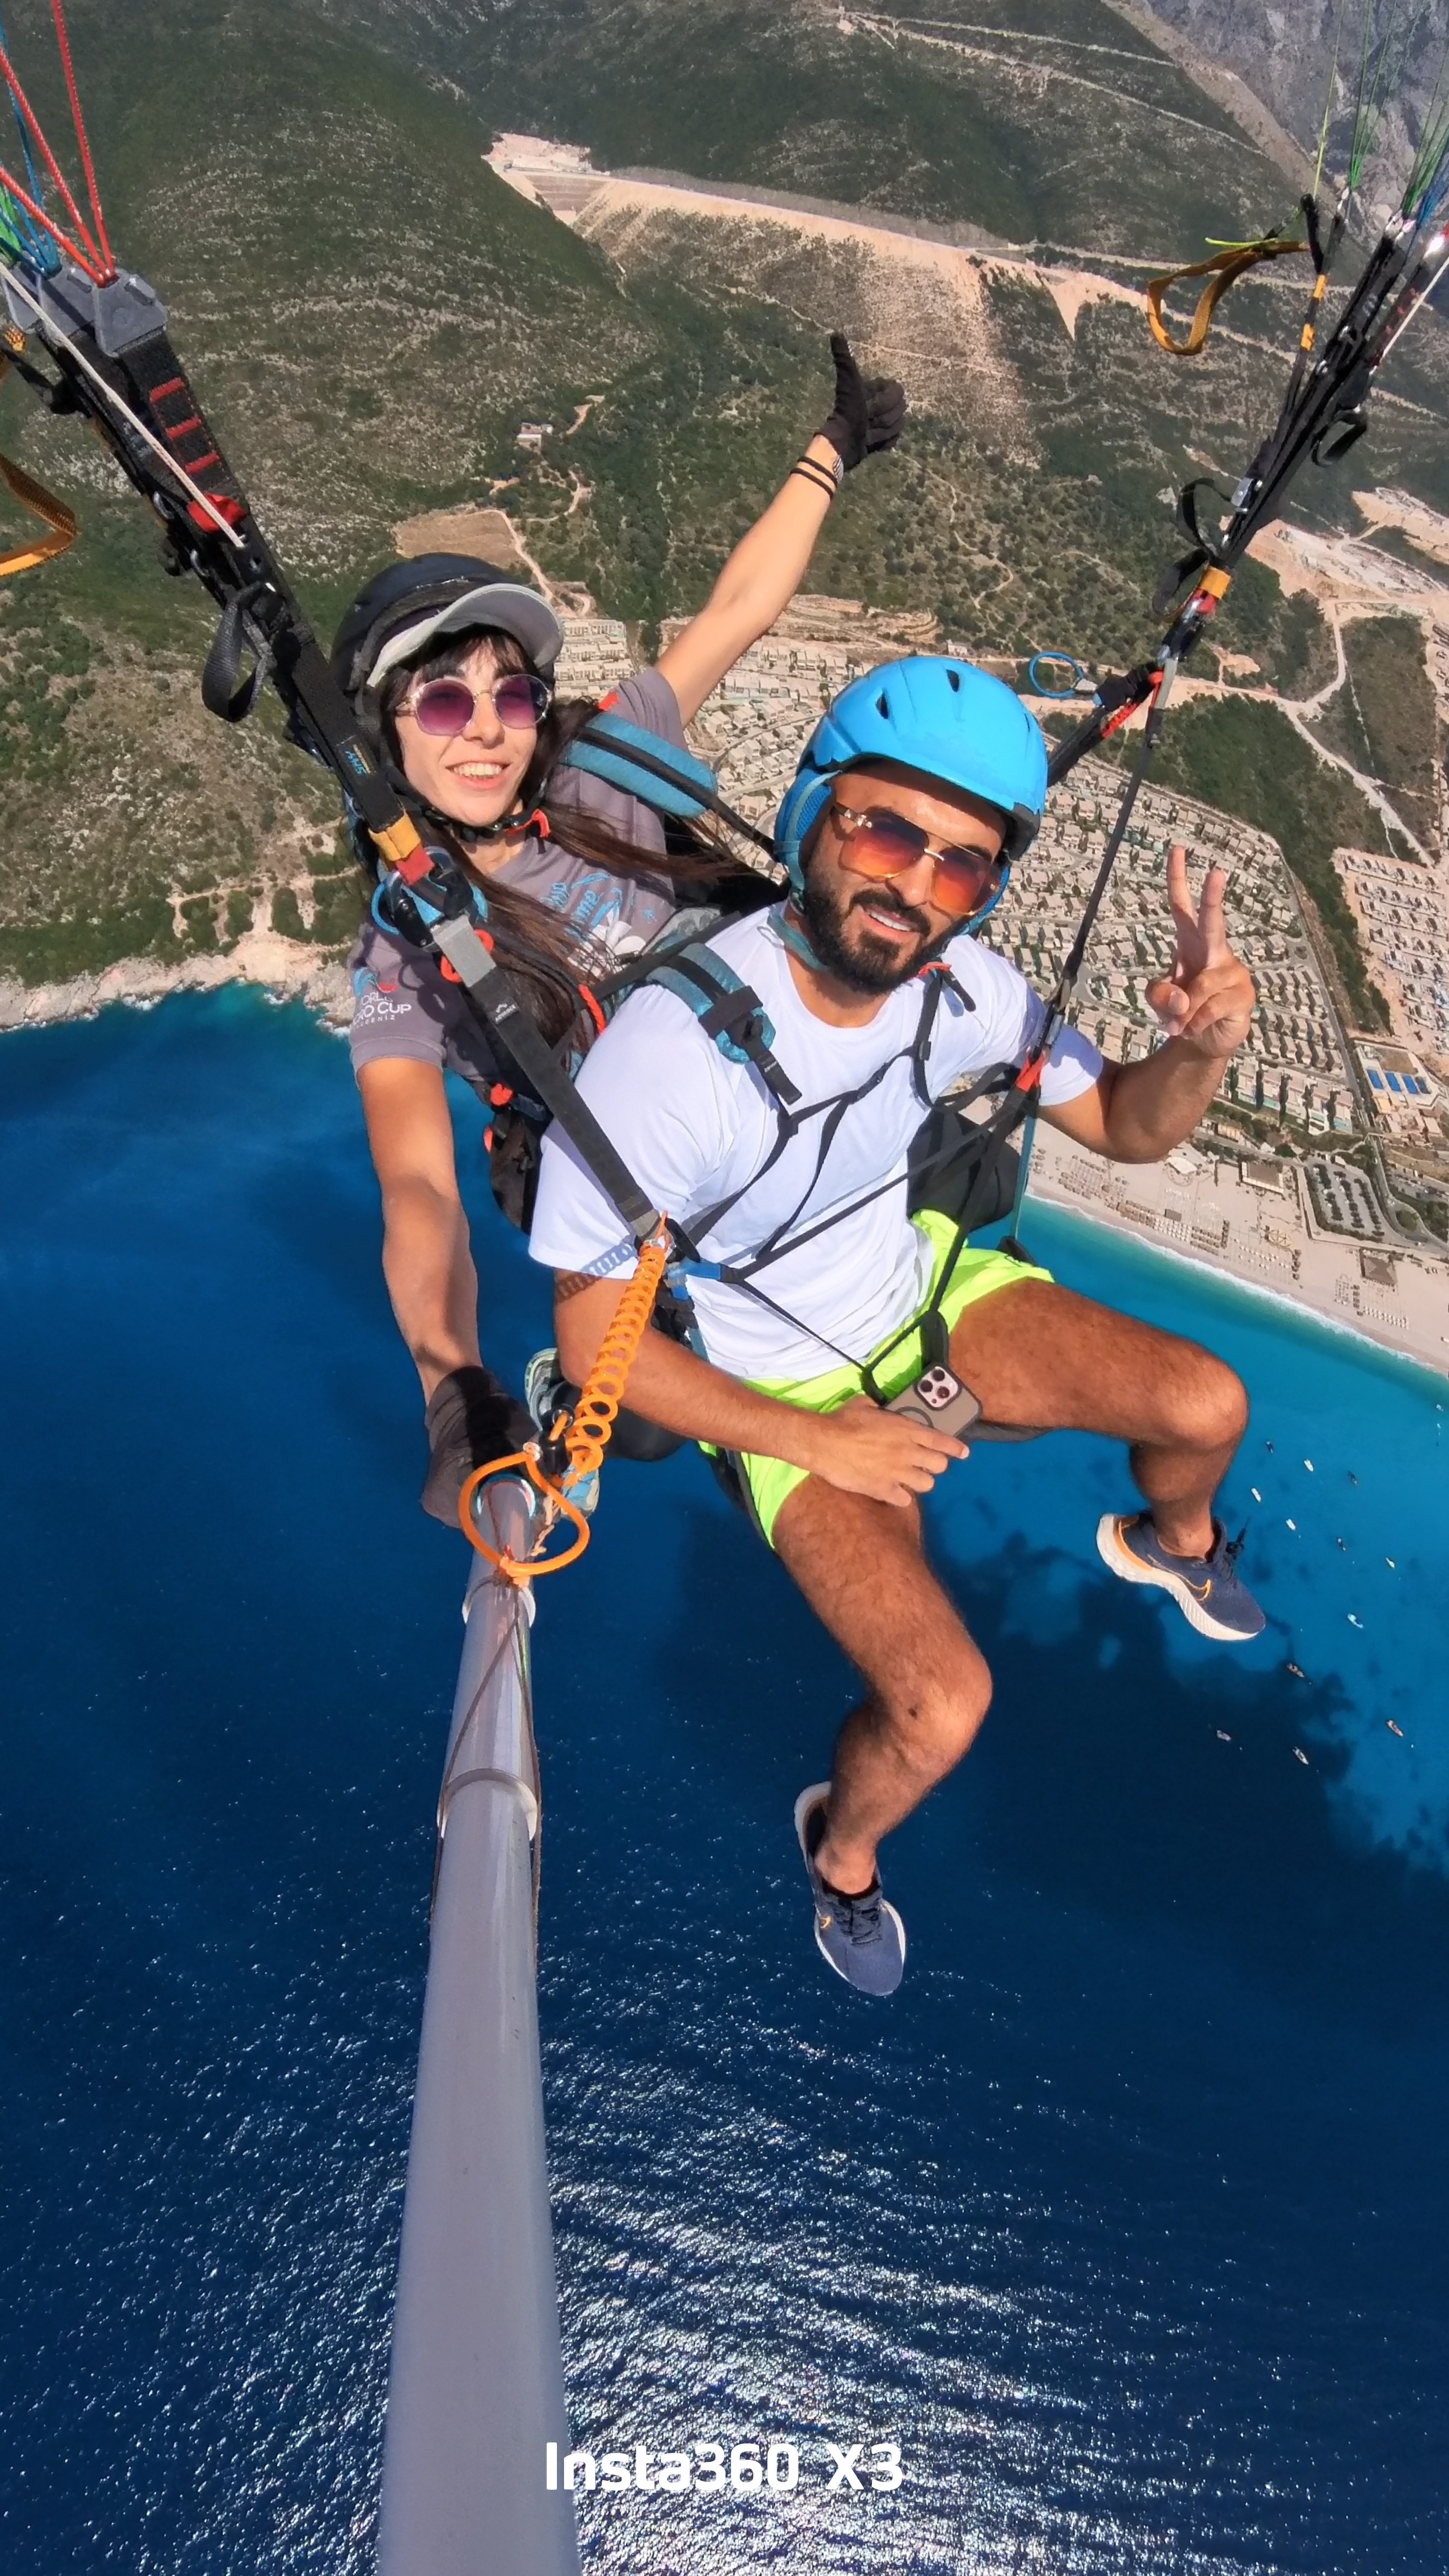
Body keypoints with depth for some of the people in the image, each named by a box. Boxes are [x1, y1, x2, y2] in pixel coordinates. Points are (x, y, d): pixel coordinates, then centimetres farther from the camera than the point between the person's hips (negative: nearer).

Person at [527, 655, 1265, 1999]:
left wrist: (1198, 1048, -27)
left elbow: (1124, 1127, -3)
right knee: (942, 1710, -18)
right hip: (788, 1391, -5)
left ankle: (1168, 1540, 35)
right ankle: (842, 1847, 20)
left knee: (1206, 1407, -5)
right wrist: (819, 1442, -21)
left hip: (924, 1285, 5)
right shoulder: (669, 1049, -34)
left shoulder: (957, 984, -17)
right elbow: (594, 1339, -24)